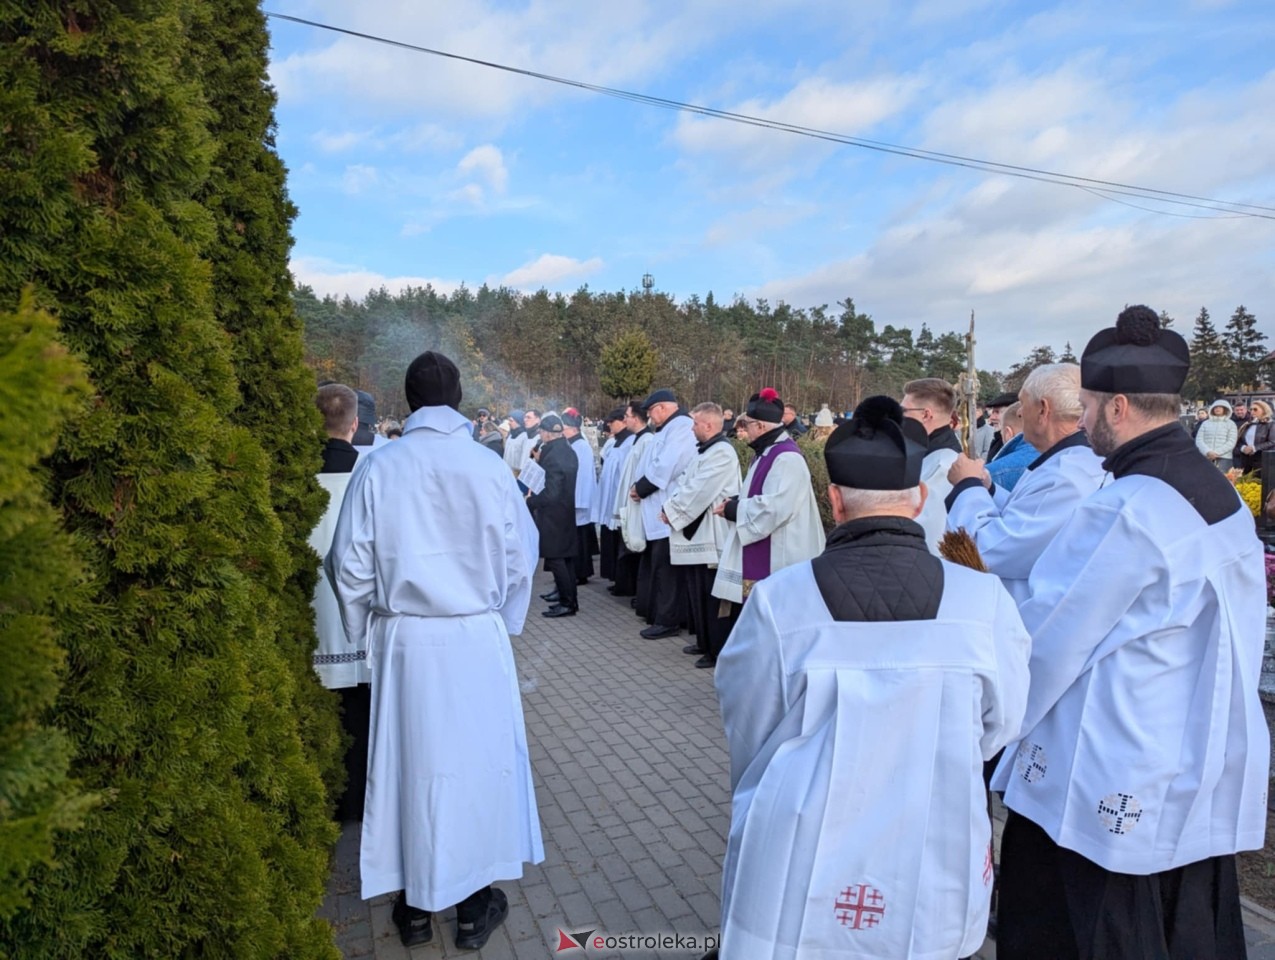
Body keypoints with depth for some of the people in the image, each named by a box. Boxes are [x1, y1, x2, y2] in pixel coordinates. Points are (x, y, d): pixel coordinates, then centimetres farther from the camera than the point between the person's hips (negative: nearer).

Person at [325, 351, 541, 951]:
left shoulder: (378, 468, -9)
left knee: (412, 762, 15)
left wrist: (366, 635, 11)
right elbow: (519, 557, -4)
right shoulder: (489, 466, -10)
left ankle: (416, 905, 31)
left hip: (404, 640, 1)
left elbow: (351, 566, -5)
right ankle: (475, 902, 29)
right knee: (478, 760, 14)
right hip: (477, 637, 0)